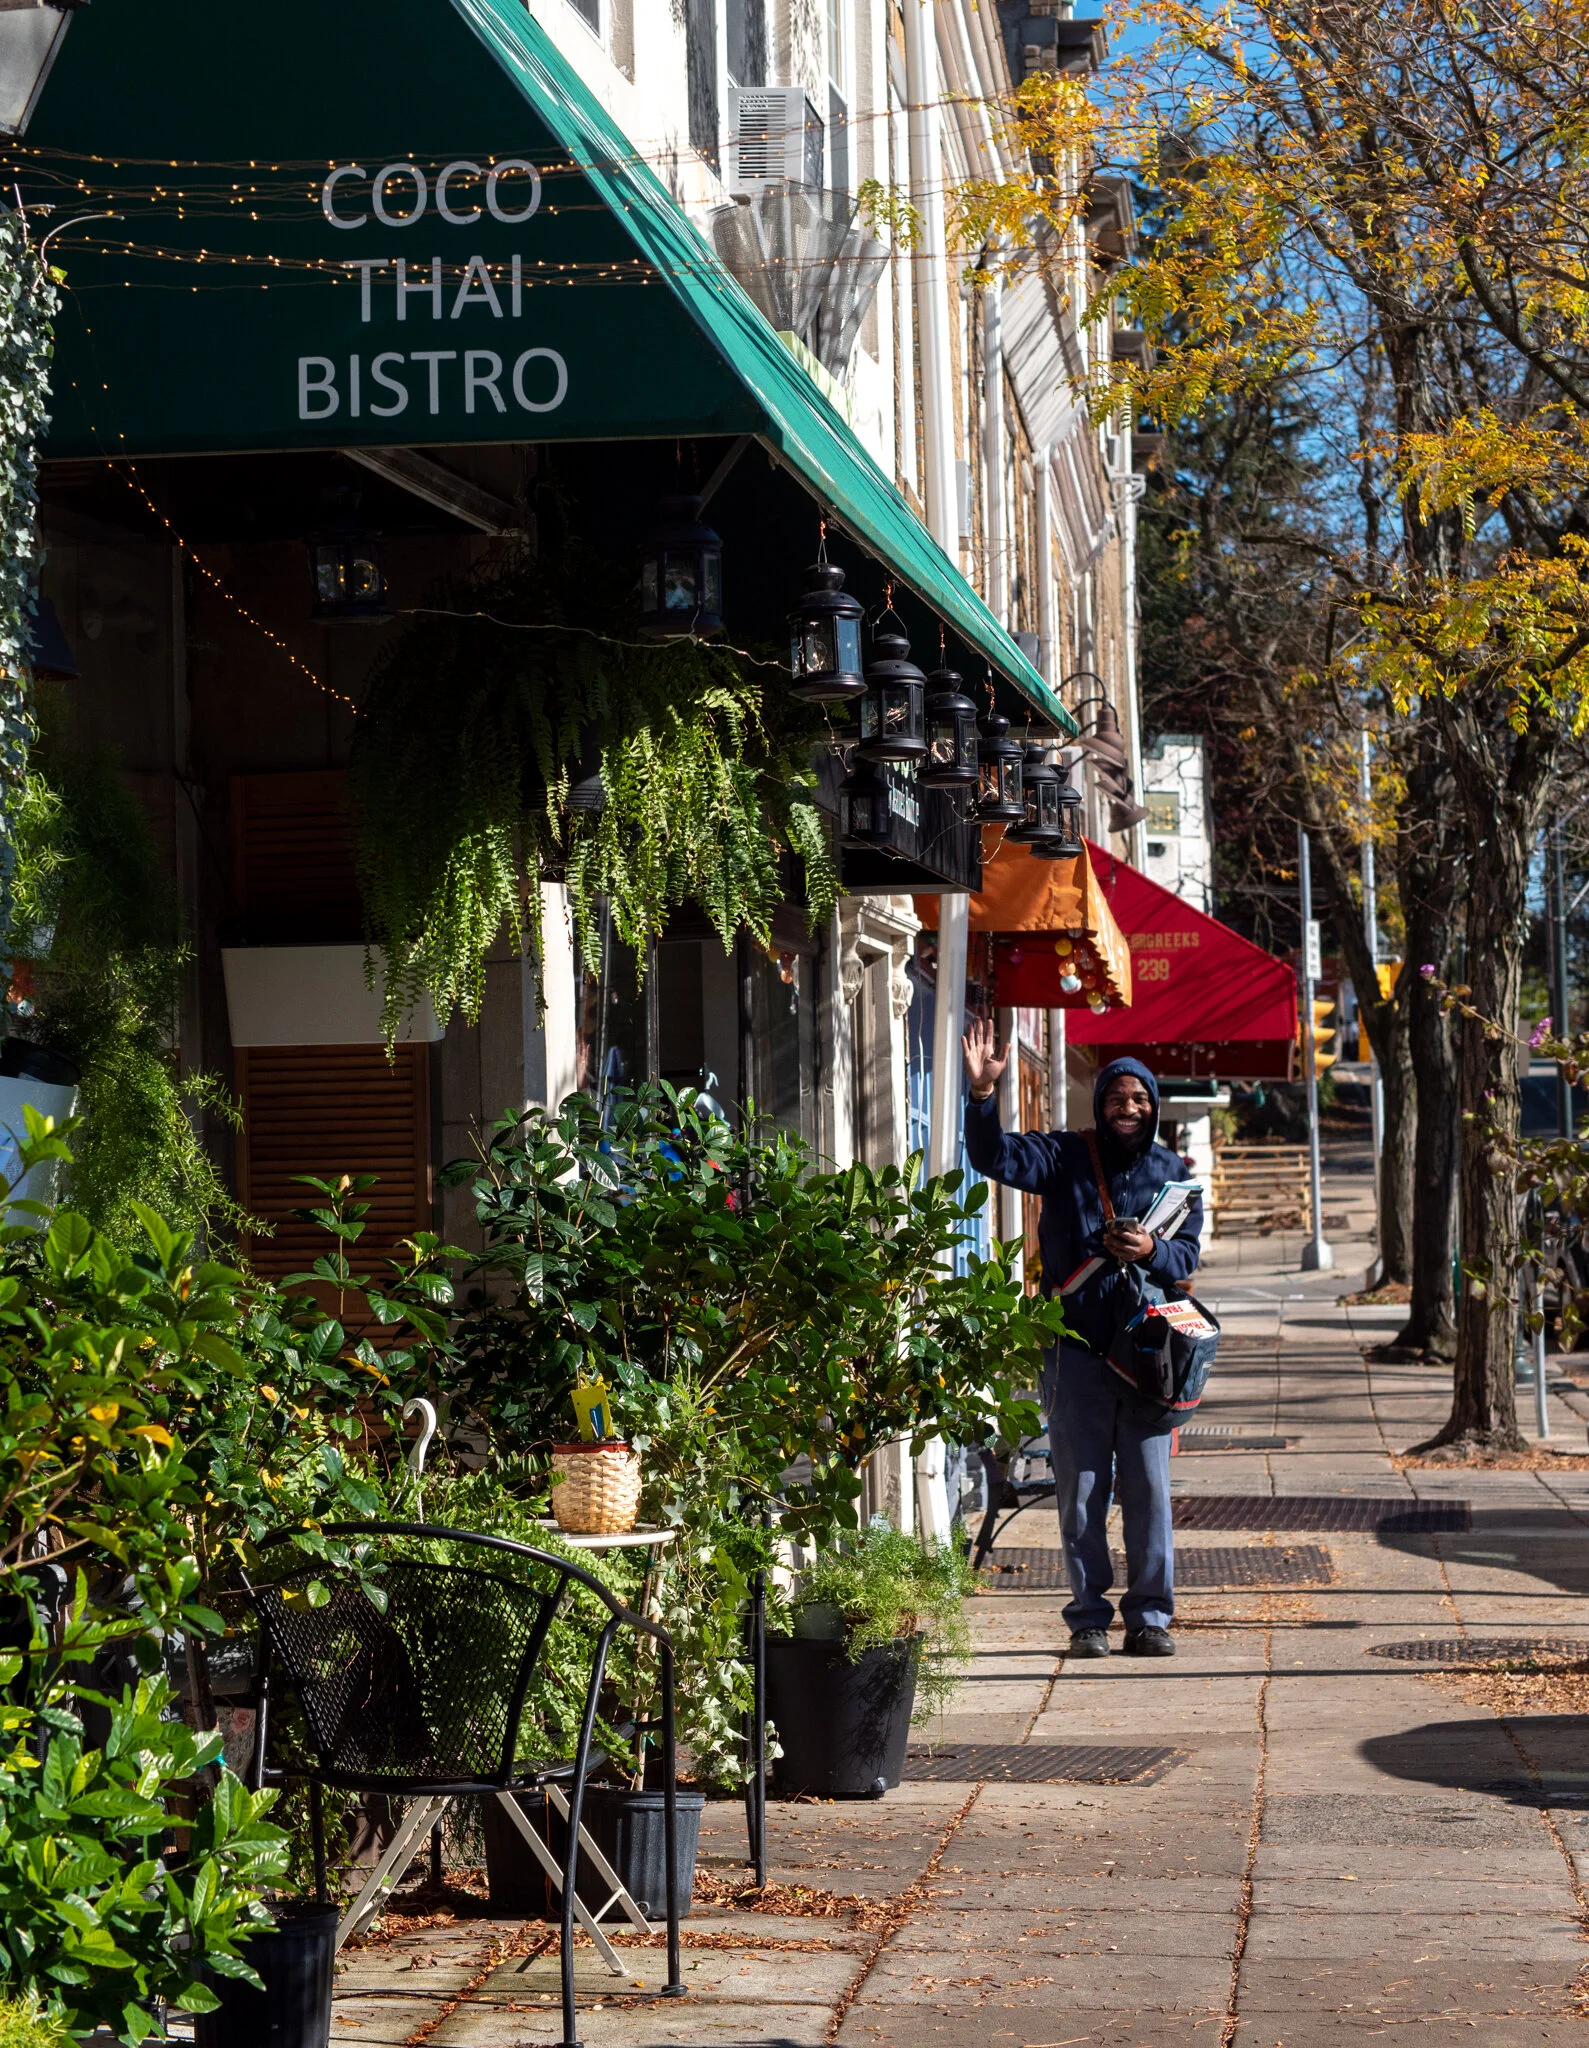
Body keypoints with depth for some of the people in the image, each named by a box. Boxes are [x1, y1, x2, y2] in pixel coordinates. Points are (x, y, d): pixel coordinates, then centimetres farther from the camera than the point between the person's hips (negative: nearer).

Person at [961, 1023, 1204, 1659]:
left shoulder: (1171, 1172, 9)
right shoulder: (1064, 1156, 3)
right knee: (1080, 1491, 4)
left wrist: (1151, 1250, -16)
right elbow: (994, 1157, -11)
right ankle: (1089, 1617, 12)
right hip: (1076, 1350, -1)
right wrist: (982, 1092, -25)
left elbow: (1188, 1254, 6)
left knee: (1149, 1487, 2)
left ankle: (1150, 1617, 10)